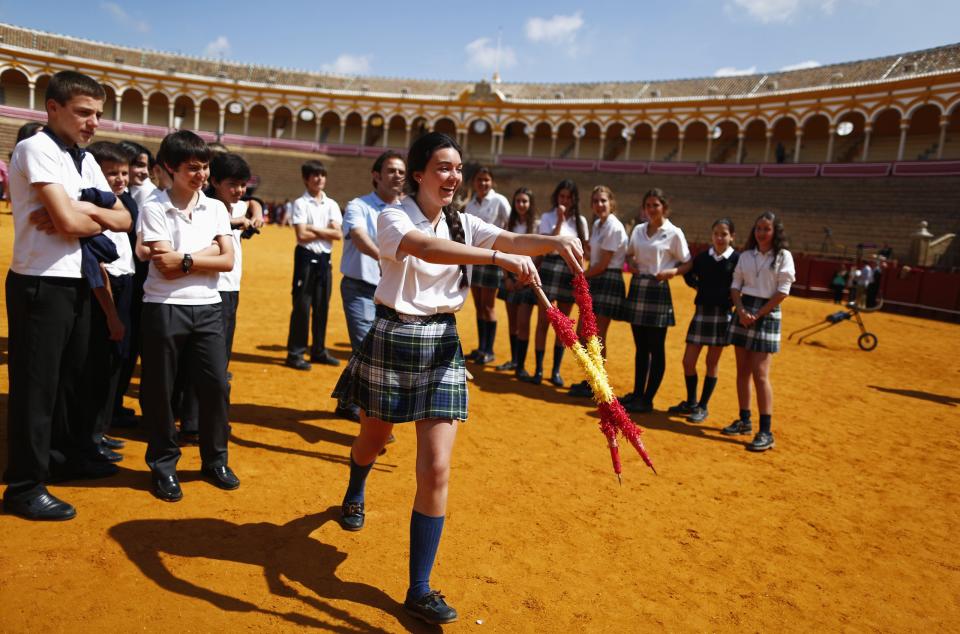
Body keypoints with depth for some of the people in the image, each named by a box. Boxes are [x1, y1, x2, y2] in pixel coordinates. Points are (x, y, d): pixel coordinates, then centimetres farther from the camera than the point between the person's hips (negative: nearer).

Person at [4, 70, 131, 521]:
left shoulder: (84, 159, 12)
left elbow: (124, 220, 5)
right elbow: (69, 221, -23)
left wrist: (77, 211, -11)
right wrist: (97, 216, -2)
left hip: (77, 283, 8)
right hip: (40, 285, -8)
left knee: (72, 376, 19)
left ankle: (70, 455, 36)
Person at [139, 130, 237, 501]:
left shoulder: (216, 208, 7)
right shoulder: (154, 208, -4)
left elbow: (227, 261, -1)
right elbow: (166, 266, -12)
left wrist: (184, 259, -10)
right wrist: (207, 253, -7)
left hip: (207, 308, 3)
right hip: (164, 309, -3)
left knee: (216, 385, 5)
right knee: (159, 390, 6)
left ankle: (215, 460, 23)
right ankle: (163, 465, 22)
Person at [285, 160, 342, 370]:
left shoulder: (331, 204, 10)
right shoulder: (300, 203, -3)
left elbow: (338, 234, -2)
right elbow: (302, 235, -14)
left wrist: (314, 229, -9)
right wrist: (326, 232, -6)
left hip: (325, 259, 5)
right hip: (306, 257, -5)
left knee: (322, 307, 10)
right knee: (302, 306, -4)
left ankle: (319, 351, 21)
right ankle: (295, 353, 4)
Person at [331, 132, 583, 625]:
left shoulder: (463, 224, 4)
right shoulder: (393, 218, -10)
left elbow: (514, 240, -12)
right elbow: (426, 248, -33)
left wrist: (555, 240, -34)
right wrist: (498, 257, -45)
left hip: (442, 344, 3)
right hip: (392, 340, -2)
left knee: (436, 469, -5)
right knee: (373, 440, 22)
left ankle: (419, 590, 10)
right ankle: (354, 495, 61)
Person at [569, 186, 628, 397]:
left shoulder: (614, 227, -15)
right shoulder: (597, 224, 13)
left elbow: (603, 264, -16)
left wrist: (582, 275, -5)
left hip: (608, 282, -9)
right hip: (595, 281, 9)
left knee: (597, 336, -2)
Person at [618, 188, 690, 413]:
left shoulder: (674, 233, -5)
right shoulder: (638, 230, 10)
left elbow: (687, 263, -1)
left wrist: (671, 272, -19)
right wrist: (631, 263, 1)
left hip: (658, 291, -5)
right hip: (637, 287, 5)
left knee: (656, 349, 1)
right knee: (640, 347, 13)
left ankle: (647, 399, 8)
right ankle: (637, 393, 22)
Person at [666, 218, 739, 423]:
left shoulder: (737, 259, -5)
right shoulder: (702, 257, 5)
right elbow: (688, 273, 21)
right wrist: (696, 285, 6)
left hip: (722, 314, -3)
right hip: (701, 312, 3)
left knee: (712, 362, 6)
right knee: (688, 361, 3)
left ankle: (702, 407, 17)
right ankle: (690, 403, 22)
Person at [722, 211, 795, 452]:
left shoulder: (783, 256, -3)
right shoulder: (746, 256, 9)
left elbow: (782, 292, -8)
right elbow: (735, 286, 6)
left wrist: (757, 315, -12)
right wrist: (741, 311, -10)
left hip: (767, 315, -5)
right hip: (743, 312, 5)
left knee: (760, 374, -10)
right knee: (742, 371, 9)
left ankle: (766, 432, -6)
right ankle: (744, 421, 21)